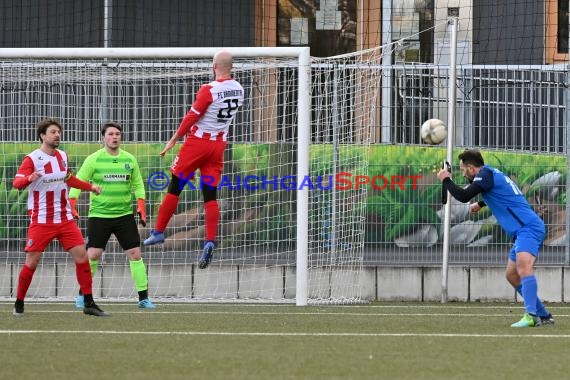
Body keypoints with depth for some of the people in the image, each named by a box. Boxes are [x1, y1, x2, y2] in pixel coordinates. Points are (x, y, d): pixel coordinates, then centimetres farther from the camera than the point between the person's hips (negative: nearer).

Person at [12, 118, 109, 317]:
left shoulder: (62, 156, 10)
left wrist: (90, 187, 27)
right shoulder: (32, 158, -9)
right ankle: (19, 304, 13)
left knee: (81, 255, -5)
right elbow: (17, 182, -21)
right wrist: (29, 178, -41)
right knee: (32, 262, -4)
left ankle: (89, 303, 0)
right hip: (41, 221, -5)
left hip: (65, 218, 5)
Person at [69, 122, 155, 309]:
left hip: (125, 215, 2)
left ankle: (143, 298, 2)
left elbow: (138, 184, 15)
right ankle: (82, 294, 10)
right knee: (92, 255, -7)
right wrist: (72, 205, -14)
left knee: (135, 254, -3)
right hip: (99, 215, -2)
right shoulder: (94, 159, -2)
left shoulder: (129, 159, 7)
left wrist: (141, 206, 3)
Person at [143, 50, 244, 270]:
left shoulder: (209, 90, -18)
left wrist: (174, 140, -5)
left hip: (198, 142, -5)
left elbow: (192, 117, -13)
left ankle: (159, 231, 12)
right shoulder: (238, 90, 1)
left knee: (175, 187, 6)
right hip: (219, 144, 5)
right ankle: (210, 241, -8)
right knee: (210, 195, 5)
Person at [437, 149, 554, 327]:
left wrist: (446, 180, 0)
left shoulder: (486, 174, -8)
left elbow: (463, 196, -16)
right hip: (522, 232, 10)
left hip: (528, 228, -10)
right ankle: (543, 316, 19)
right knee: (512, 275, 14)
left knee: (523, 264, -29)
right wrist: (481, 204, 54)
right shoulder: (493, 174, 21)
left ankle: (531, 316, -44)